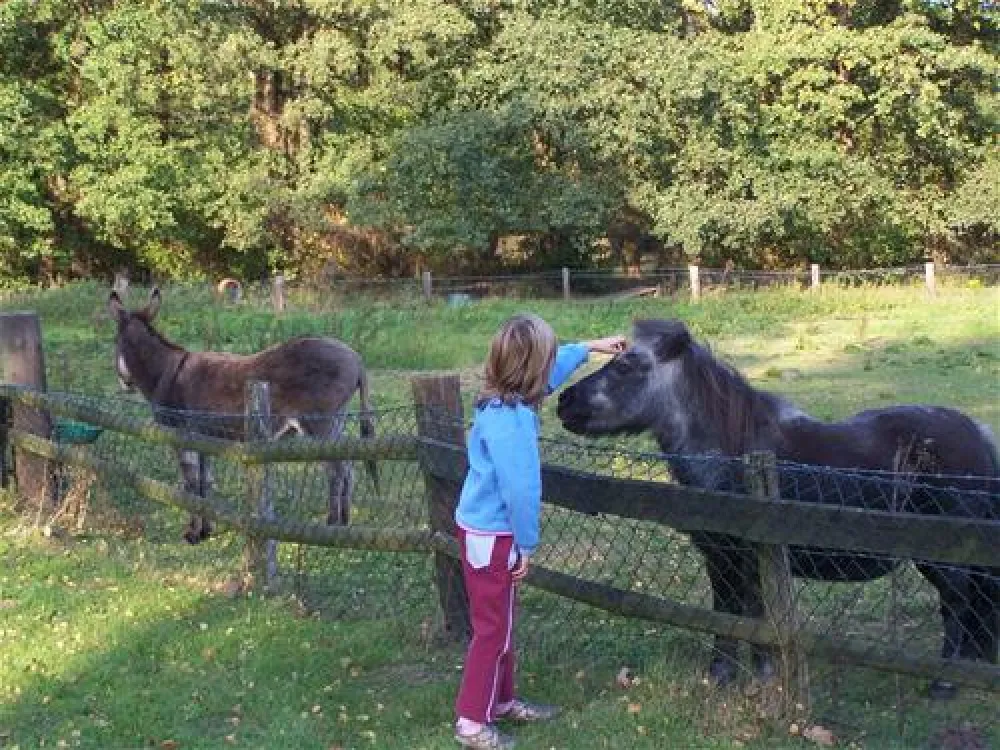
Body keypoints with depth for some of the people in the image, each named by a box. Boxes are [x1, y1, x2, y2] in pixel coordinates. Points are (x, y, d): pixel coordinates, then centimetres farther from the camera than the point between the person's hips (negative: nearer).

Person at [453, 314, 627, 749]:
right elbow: (520, 489, -26)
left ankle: (502, 701, 34)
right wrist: (526, 544, -15)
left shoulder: (505, 401, 1)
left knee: (501, 622, 20)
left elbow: (551, 371, 21)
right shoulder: (509, 420, -29)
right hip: (491, 535, -9)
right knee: (493, 628, 1)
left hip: (488, 528, 9)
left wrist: (590, 348, 30)